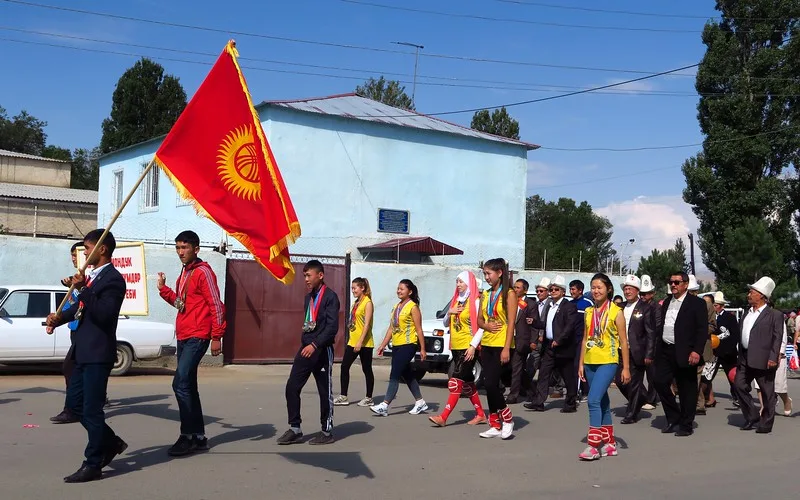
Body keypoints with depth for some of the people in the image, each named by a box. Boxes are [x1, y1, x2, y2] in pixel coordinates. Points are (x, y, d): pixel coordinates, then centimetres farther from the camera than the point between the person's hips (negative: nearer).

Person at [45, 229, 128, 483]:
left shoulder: (113, 280, -15)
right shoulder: (93, 276, 13)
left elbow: (104, 314, -25)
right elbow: (81, 307, 24)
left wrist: (83, 288, -28)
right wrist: (60, 317, 6)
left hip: (98, 354, -10)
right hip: (84, 351, 10)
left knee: (91, 409, -3)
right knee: (75, 401, 16)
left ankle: (93, 465, 7)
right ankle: (111, 442, 27)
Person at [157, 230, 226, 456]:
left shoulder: (203, 271, -11)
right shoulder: (184, 272, 16)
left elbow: (216, 305, -14)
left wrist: (216, 337, -16)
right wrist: (163, 289, 10)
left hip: (197, 337, -10)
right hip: (183, 337, 10)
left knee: (181, 383, -15)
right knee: (188, 386, 11)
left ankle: (188, 436, -7)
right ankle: (199, 437, 18)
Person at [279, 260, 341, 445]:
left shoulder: (330, 296, -10)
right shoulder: (308, 298, 15)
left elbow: (332, 327, -18)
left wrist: (315, 345, -24)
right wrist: (305, 344, 14)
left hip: (322, 351, -7)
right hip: (305, 349, 7)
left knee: (325, 391, 2)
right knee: (292, 387, 1)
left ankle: (327, 431, 13)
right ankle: (295, 429, 9)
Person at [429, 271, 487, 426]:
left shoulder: (475, 301, -8)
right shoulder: (456, 300, 15)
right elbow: (446, 324, 18)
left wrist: (473, 346, -21)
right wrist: (449, 313, -2)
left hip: (468, 348, -8)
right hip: (456, 347, 8)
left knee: (456, 382, -11)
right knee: (467, 382, 12)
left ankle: (443, 417, -14)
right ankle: (480, 415, 20)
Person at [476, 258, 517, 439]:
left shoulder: (509, 294, -7)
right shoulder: (486, 294, 13)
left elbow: (511, 322, -12)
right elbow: (479, 319, 15)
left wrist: (507, 348, -18)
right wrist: (486, 325, -9)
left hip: (501, 345, -7)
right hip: (486, 344, 7)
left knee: (491, 383, -13)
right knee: (489, 385, 6)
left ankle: (507, 418, 6)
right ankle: (495, 425, 13)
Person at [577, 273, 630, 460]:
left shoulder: (616, 312, -5)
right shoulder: (589, 312, 10)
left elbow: (623, 342, -4)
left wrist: (626, 368, -6)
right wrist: (581, 364, 10)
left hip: (607, 362, -6)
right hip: (590, 363, 6)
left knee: (594, 400, -18)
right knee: (602, 403, 13)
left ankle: (593, 446, -15)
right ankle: (609, 443, 23)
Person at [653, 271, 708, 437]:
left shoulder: (697, 303, -5)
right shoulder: (666, 302, 15)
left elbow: (703, 329, -10)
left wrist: (697, 351, -18)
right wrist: (658, 349, 12)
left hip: (685, 353, -6)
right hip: (665, 351, 6)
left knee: (687, 389, 2)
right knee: (660, 383, 1)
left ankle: (686, 425, 13)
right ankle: (673, 419, 16)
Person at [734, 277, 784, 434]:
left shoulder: (775, 315, -5)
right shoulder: (746, 313, 15)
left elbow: (777, 338, -11)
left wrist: (773, 358, -19)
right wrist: (739, 357, 14)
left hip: (763, 360, -7)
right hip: (745, 359, 7)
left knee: (767, 392, 3)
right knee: (740, 385, 4)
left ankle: (766, 424, 13)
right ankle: (752, 418, 17)